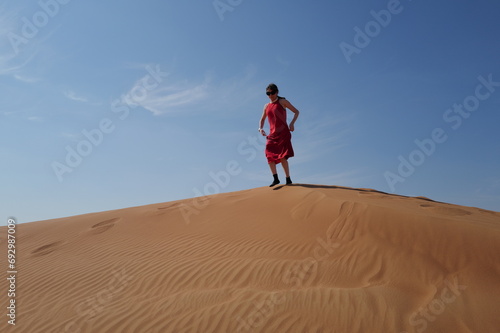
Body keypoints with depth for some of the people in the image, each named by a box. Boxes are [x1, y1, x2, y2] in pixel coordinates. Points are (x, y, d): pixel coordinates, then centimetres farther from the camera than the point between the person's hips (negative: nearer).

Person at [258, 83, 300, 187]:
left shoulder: (282, 102, 3)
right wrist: (260, 128, 5)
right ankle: (275, 179, 5)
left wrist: (292, 123, -12)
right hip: (272, 134, 5)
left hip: (283, 133, -5)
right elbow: (262, 120, 26)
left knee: (282, 157, -13)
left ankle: (288, 179, -2)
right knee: (270, 157, -5)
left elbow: (296, 112, 4)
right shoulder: (266, 106, 17)